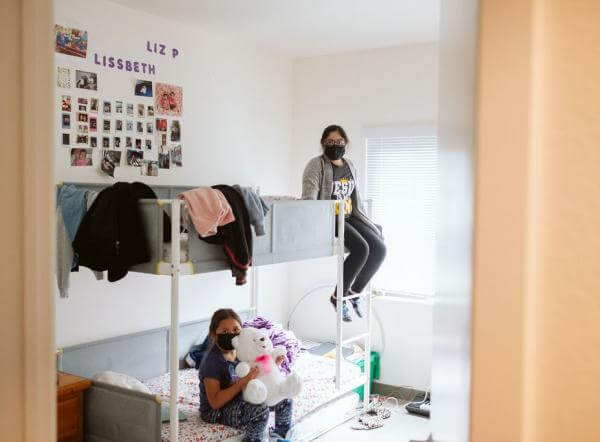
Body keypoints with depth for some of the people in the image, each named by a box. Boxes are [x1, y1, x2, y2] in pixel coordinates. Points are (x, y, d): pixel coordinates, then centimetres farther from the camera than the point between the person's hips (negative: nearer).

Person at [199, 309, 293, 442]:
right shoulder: (212, 361, -22)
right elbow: (215, 402, -26)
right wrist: (243, 382, -34)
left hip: (240, 400, 8)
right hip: (216, 411, -8)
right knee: (260, 409, -33)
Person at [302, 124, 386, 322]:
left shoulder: (349, 165, 16)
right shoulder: (316, 165, -5)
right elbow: (309, 198, -17)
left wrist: (366, 222, 18)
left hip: (349, 217, 7)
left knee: (379, 248, -14)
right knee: (360, 249, -28)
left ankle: (355, 291, 6)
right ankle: (338, 296, -9)